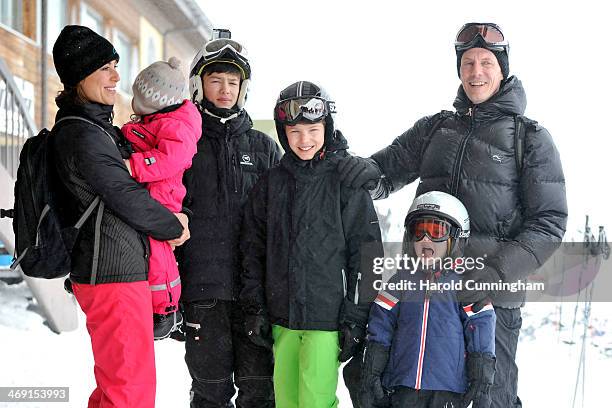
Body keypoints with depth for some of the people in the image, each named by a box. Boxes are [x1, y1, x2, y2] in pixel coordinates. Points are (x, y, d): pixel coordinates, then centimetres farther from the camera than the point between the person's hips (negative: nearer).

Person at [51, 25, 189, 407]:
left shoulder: (93, 126, 15)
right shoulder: (82, 135, -16)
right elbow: (126, 197, -17)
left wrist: (165, 218, 7)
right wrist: (174, 227, -2)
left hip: (111, 270, 10)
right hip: (114, 275, -10)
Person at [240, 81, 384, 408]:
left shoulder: (346, 181, -3)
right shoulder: (271, 183, 9)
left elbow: (366, 252, -4)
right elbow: (253, 249, 12)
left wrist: (355, 317, -7)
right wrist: (255, 308, 6)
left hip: (328, 317, -4)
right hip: (282, 316, 4)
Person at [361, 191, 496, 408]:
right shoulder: (402, 281, 9)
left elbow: (481, 331, 0)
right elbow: (379, 331, 10)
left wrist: (482, 384, -4)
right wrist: (371, 375, 5)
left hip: (450, 389, -3)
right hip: (404, 386, 3)